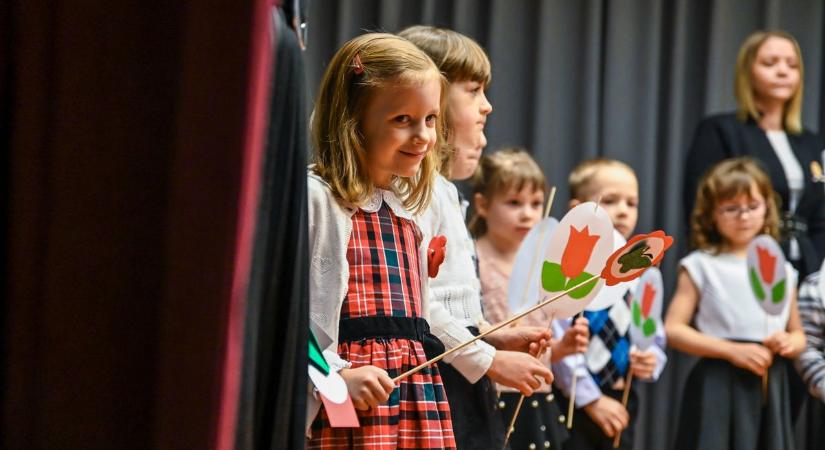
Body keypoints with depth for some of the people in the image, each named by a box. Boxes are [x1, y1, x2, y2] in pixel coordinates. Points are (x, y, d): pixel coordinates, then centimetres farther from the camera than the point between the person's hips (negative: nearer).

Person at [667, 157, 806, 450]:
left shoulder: (781, 271, 12)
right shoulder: (701, 266, -1)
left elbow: (798, 335, 21)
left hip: (770, 387, 4)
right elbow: (673, 329, -5)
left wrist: (789, 343, -5)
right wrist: (732, 350, -15)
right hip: (719, 389, -4)